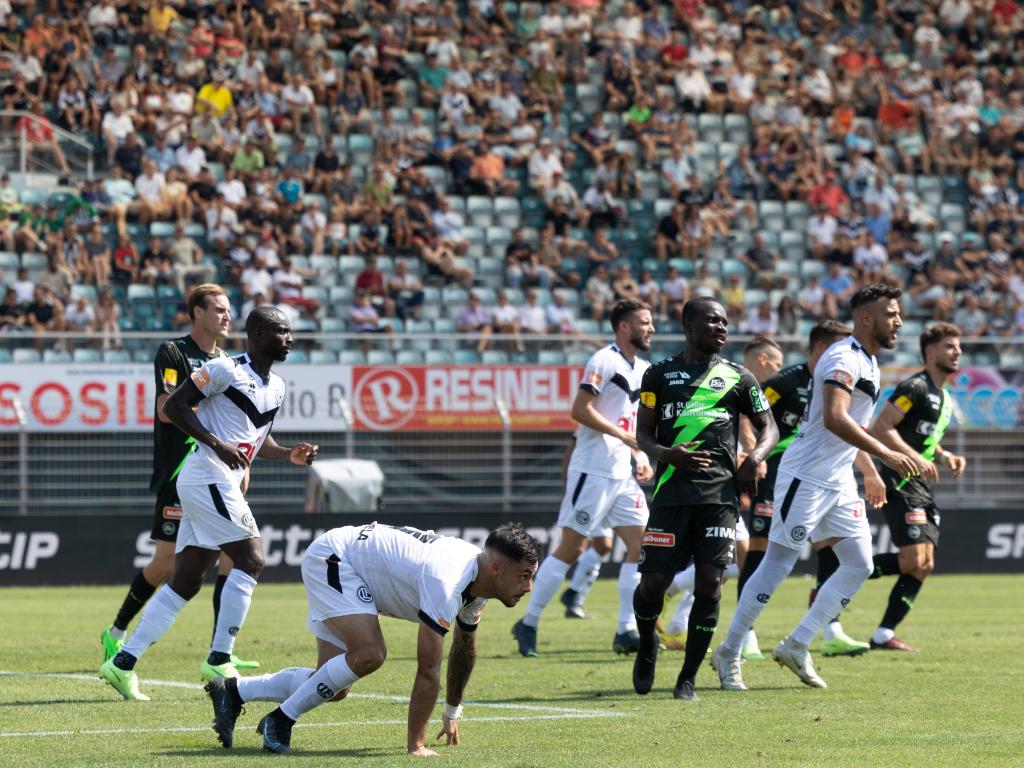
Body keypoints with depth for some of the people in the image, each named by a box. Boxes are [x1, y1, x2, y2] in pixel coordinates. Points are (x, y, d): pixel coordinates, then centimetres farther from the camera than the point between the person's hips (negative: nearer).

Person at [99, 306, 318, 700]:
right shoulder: (225, 369, -9)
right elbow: (173, 406, -10)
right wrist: (216, 443, -19)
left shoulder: (276, 386, 17)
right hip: (209, 478, -9)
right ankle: (218, 660, -11)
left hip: (224, 485, 9)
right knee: (250, 559, -13)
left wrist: (290, 455, 9)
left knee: (185, 582, 7)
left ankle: (123, 663, 8)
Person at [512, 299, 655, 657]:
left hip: (622, 474, 8)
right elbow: (580, 410, -19)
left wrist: (640, 457, 10)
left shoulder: (643, 369, 15)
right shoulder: (604, 361, -12)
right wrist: (626, 436, -20)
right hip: (593, 470, -8)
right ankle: (528, 624, 4)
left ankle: (626, 631, 3)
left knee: (641, 545, 0)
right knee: (571, 547, -5)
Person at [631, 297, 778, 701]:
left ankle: (688, 678, 4)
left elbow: (768, 428, 17)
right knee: (653, 582, -5)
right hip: (671, 493, -1)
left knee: (709, 584, -8)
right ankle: (647, 645, 28)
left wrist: (755, 457, -4)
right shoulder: (660, 374, 9)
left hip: (720, 494, 1)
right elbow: (643, 434, 9)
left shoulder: (738, 378, 12)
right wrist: (669, 454, -13)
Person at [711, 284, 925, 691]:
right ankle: (728, 653, 4)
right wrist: (885, 454, -34)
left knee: (859, 565, 3)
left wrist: (869, 472, 28)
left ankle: (797, 646, 10)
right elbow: (835, 419, -31)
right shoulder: (844, 358, -17)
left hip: (839, 482, 9)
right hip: (807, 477, -9)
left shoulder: (868, 363, 15)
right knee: (777, 565, -5)